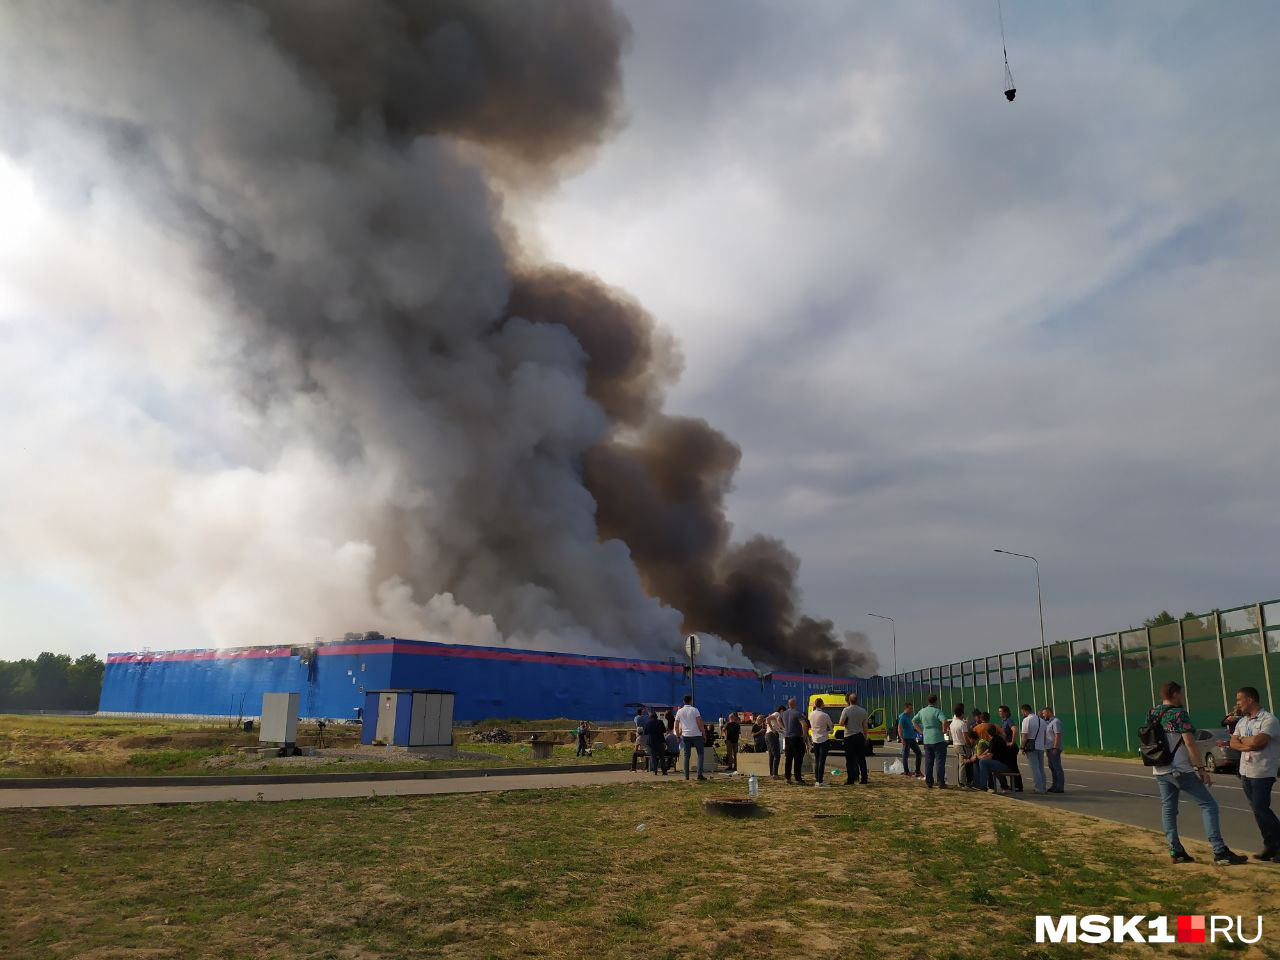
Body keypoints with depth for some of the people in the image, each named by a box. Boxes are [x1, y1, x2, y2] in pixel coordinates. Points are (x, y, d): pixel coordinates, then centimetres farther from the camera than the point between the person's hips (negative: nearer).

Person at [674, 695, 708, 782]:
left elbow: (676, 726, 7)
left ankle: (686, 776, 4)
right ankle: (699, 774, -5)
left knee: (686, 755, 8)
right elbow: (700, 723, -10)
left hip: (685, 735, 3)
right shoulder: (694, 710, -3)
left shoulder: (679, 711, 6)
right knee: (700, 754, 5)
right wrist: (704, 734, -4)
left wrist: (678, 736, 18)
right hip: (696, 735, -3)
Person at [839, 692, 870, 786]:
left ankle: (850, 780, 2)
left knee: (850, 760, 2)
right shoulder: (863, 710, 2)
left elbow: (841, 723, -12)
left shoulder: (846, 710, -11)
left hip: (849, 737, -4)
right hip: (860, 736, 4)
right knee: (862, 759, 9)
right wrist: (865, 738, 15)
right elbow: (865, 726, 6)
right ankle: (864, 780, 10)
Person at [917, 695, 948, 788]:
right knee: (940, 761, 0)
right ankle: (941, 783, -2)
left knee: (928, 762, 10)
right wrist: (943, 730, -13)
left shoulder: (922, 711, 8)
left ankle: (928, 783, 12)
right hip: (938, 740, -5)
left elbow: (914, 721, 19)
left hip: (927, 740, 5)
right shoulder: (937, 711, -11)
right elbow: (944, 721, -28)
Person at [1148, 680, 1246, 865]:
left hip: (1160, 771, 7)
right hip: (1181, 770, -7)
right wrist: (1201, 768, -13)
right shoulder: (1179, 714, -11)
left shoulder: (1152, 714, 10)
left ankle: (1175, 851, 10)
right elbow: (1189, 742, -16)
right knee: (1208, 805, -2)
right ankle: (1219, 851, -8)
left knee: (1168, 808, 11)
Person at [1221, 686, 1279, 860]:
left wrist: (1242, 739, -5)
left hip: (1262, 772, -7)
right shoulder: (1242, 721, 13)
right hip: (1245, 772, 7)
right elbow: (1233, 743, 5)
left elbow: (1256, 741, -24)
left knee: (1261, 808, -10)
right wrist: (1249, 745, -12)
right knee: (1257, 810, 8)